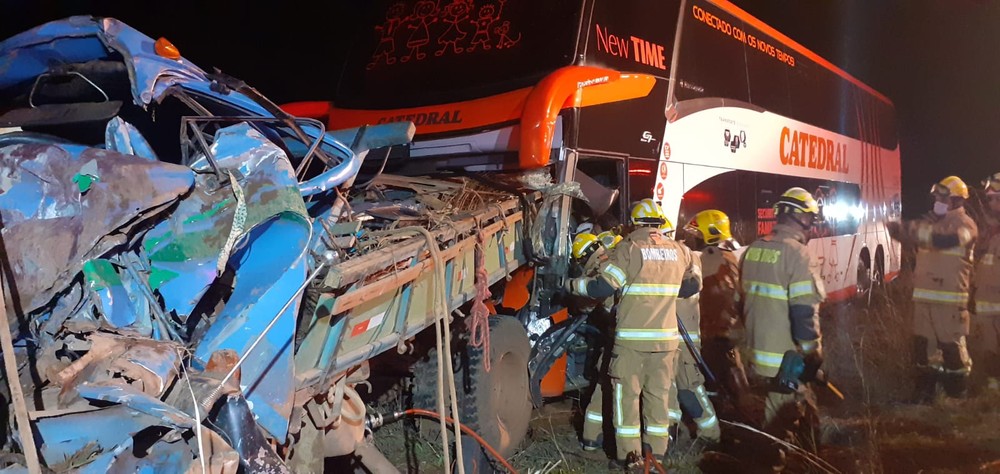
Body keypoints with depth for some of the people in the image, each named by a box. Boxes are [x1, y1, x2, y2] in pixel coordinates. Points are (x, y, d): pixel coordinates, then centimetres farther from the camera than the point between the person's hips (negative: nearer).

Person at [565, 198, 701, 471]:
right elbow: (693, 285, 16)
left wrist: (572, 285, 2)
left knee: (627, 395, 4)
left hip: (632, 338, -4)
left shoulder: (629, 248, -8)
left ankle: (630, 455, 6)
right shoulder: (679, 250, 6)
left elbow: (603, 287, -13)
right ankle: (657, 454, 17)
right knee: (659, 395, 12)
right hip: (666, 337, 4)